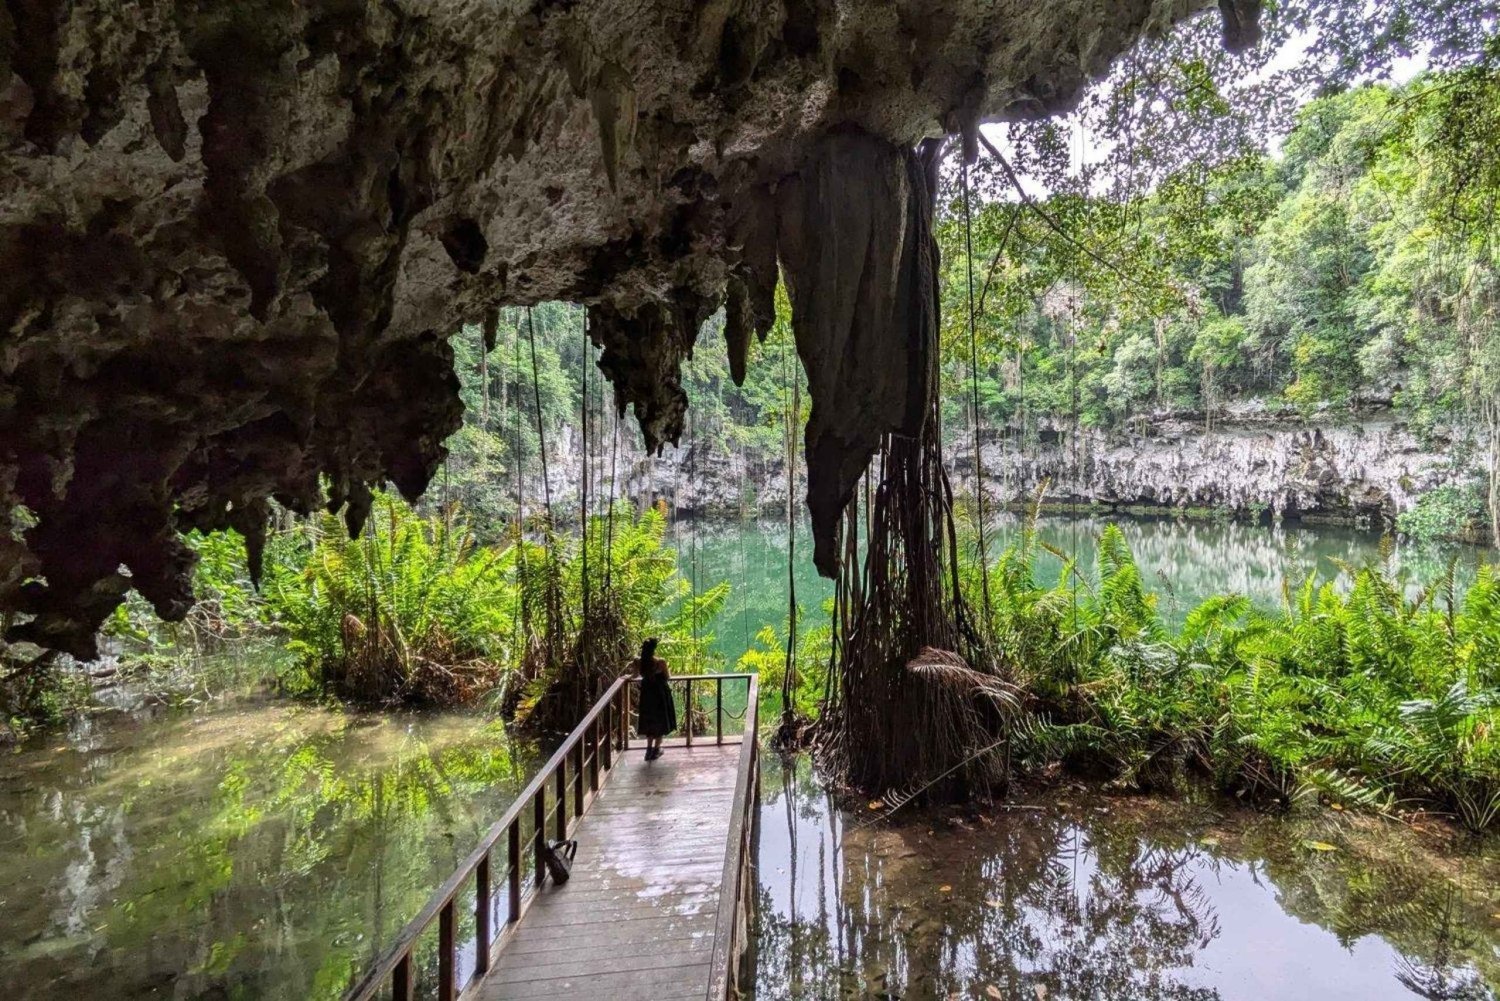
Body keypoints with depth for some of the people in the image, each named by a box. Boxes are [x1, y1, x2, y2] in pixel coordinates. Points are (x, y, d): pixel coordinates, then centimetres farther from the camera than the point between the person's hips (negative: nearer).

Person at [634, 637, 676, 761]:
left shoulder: (639, 662, -14)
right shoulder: (660, 662, -23)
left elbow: (641, 674, 4)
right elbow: (667, 677, -8)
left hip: (647, 693, 3)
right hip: (660, 693, -3)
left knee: (649, 720, 20)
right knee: (661, 721, 14)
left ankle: (649, 749, 21)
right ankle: (656, 749, 18)